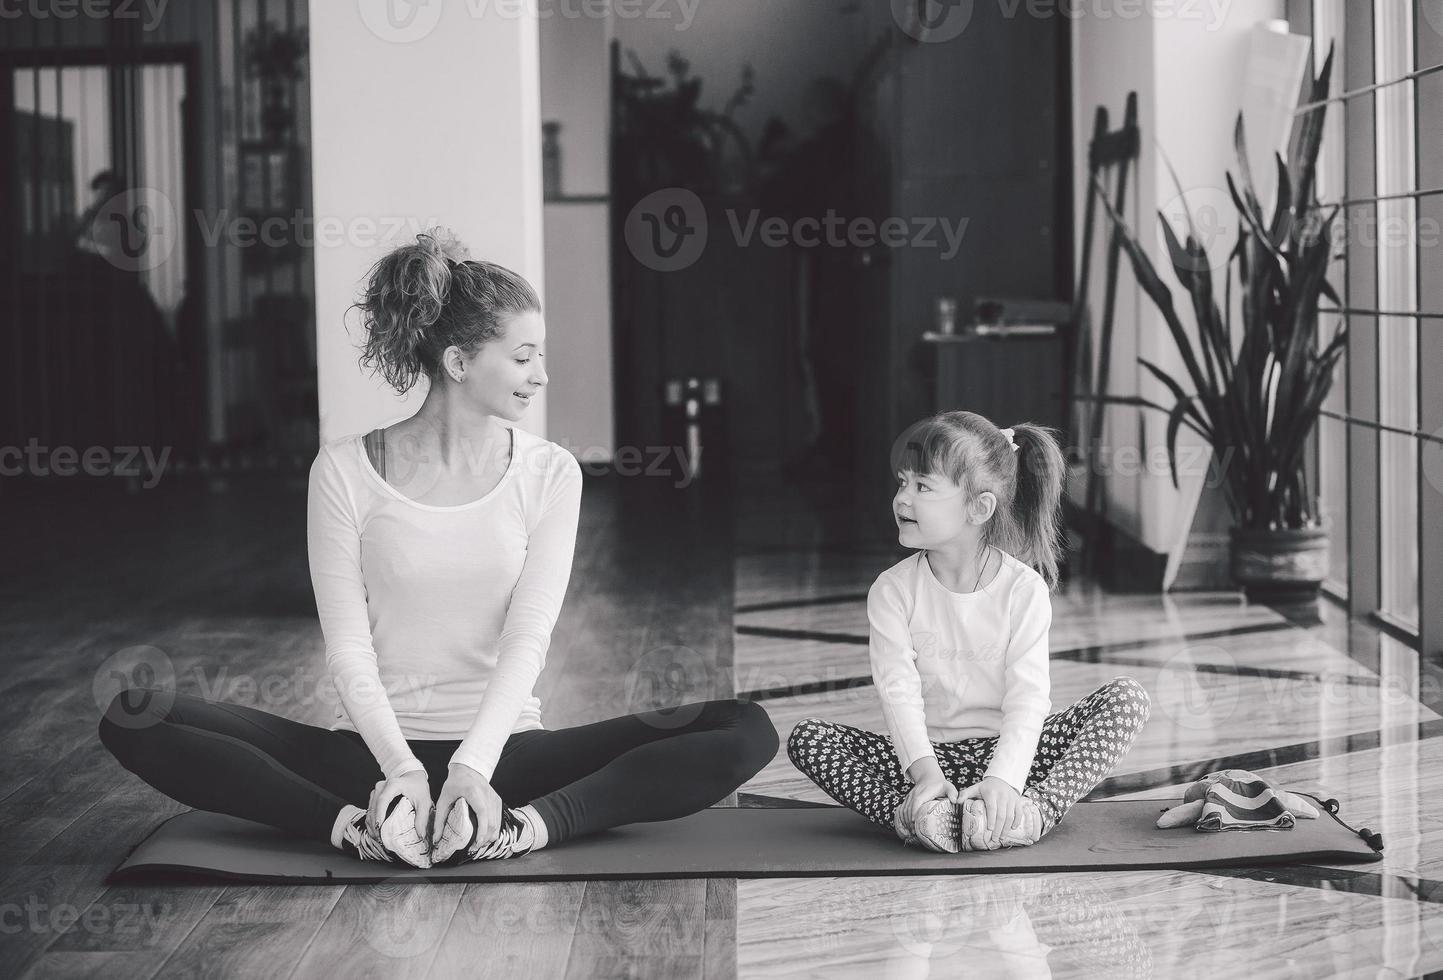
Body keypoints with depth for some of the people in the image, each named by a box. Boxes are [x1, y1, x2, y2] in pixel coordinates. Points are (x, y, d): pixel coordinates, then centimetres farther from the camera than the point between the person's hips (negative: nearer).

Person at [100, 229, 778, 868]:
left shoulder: (548, 473, 2)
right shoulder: (346, 471, -2)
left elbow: (526, 639, -7)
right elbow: (348, 645, -7)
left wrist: (472, 766, -23)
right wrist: (402, 766, -23)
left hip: (504, 751, 1)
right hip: (371, 750, 0)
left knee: (746, 732, -20)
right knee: (133, 723, -21)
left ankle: (527, 825, -31)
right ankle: (357, 825, -31)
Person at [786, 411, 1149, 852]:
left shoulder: (1024, 588, -7)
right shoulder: (893, 590, -2)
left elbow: (1027, 699, -15)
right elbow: (899, 691, -14)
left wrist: (1002, 779, -32)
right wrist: (924, 771, -31)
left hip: (1007, 753, 0)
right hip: (929, 754, 1)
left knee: (1127, 697, -20)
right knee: (807, 738, -21)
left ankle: (1037, 810, -37)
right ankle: (912, 815, -37)